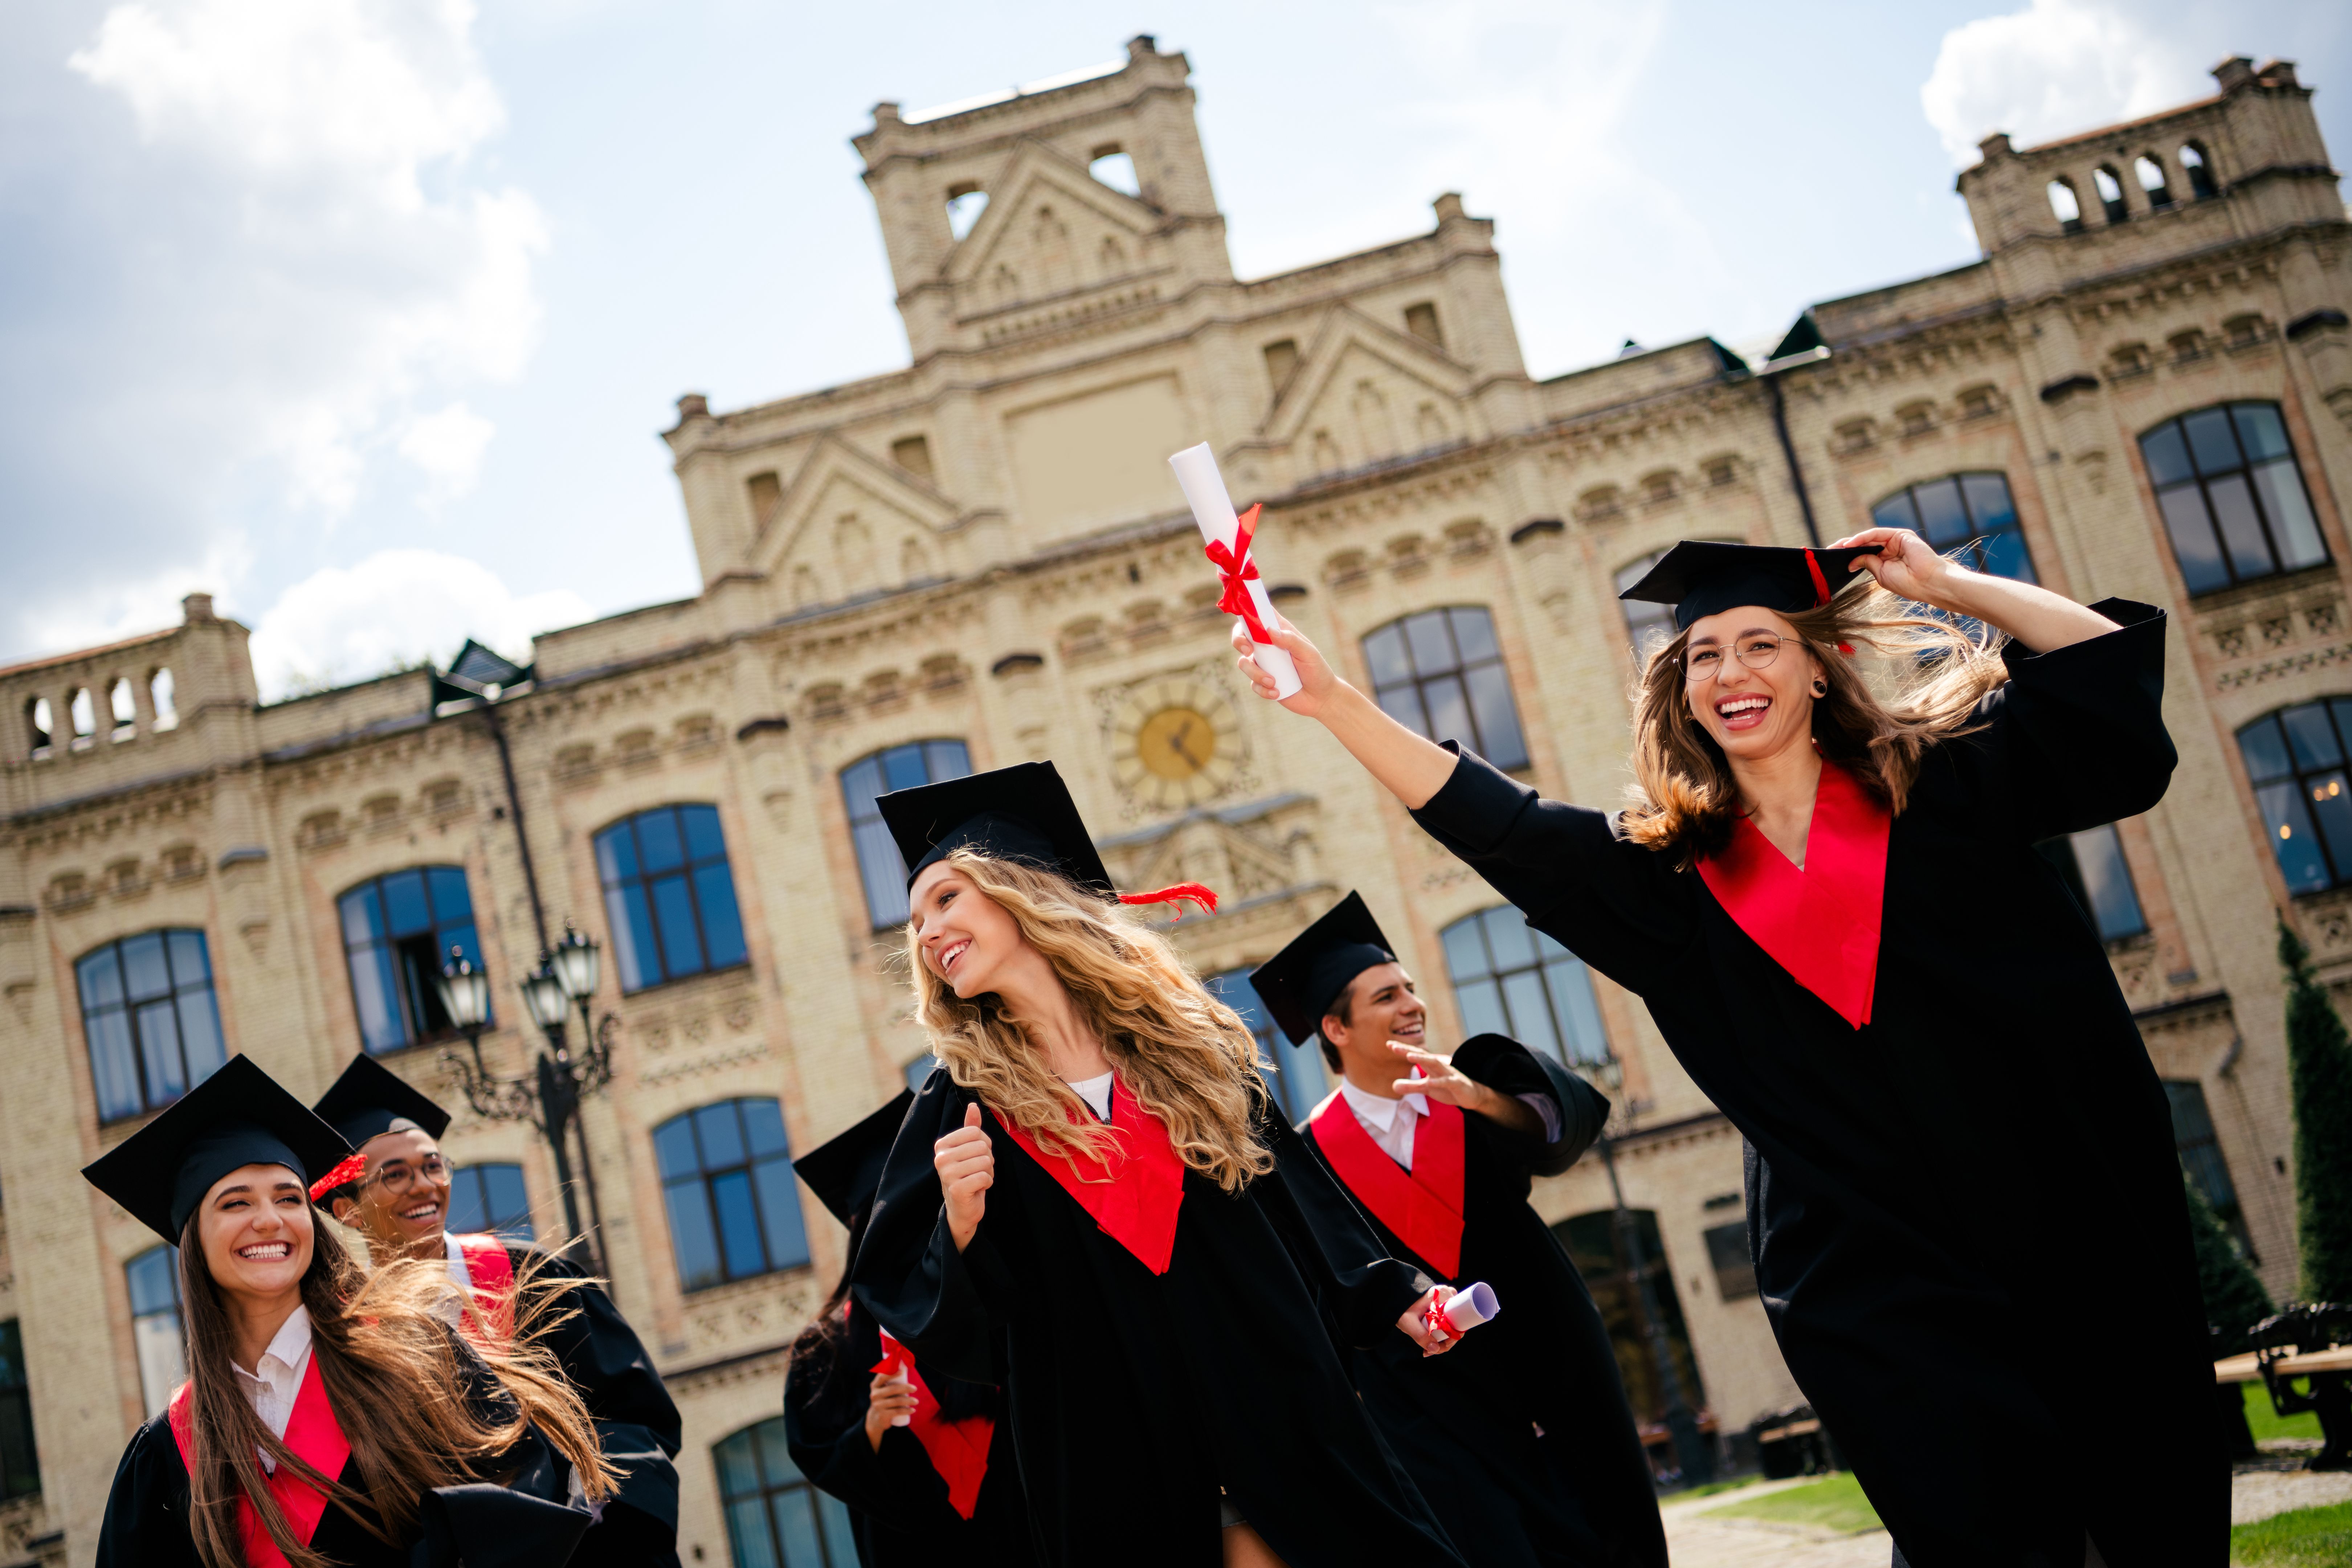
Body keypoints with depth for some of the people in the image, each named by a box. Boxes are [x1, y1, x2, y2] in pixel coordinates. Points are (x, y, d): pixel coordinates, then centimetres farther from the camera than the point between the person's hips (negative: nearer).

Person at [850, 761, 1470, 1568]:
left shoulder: (1187, 1046, 5)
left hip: (1277, 1424, 2)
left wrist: (1385, 1297, 8)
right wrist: (960, 1230, -22)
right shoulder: (961, 1107, 0)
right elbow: (917, 1311, -4)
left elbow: (1300, 1201, 14)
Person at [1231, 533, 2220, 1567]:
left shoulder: (1936, 781, 5)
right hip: (1878, 1280, 0)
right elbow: (1488, 819, 4)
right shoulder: (1674, 866, 7)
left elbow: (2108, 663, 3)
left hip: (2079, 1233, 0)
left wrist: (1943, 583, 2)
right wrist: (1332, 700, -1)